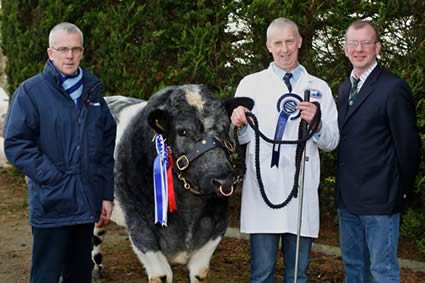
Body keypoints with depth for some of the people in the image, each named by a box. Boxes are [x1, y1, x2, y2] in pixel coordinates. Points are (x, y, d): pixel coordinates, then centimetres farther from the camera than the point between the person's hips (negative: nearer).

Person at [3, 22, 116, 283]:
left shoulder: (92, 92, 10)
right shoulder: (31, 91, -5)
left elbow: (107, 147, 12)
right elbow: (16, 143, -11)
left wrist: (107, 195, 7)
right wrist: (54, 178, -16)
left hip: (87, 203, 5)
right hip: (51, 204, -5)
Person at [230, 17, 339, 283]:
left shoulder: (319, 88, 10)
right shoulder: (250, 84, 7)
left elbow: (332, 141, 7)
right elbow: (242, 138, 6)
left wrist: (316, 123, -12)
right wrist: (239, 125, -16)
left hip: (303, 192, 1)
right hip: (262, 190, -1)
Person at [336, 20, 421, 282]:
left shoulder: (394, 88, -13)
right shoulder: (345, 88, 11)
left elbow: (408, 145, -11)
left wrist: (399, 189, -3)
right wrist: (344, 186, 10)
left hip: (379, 199, -7)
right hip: (348, 197, 8)